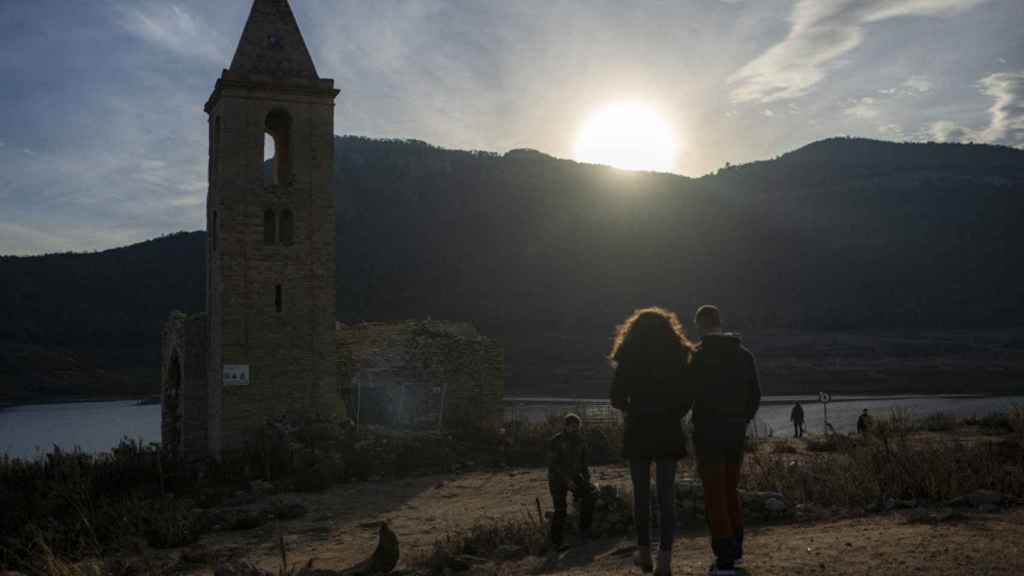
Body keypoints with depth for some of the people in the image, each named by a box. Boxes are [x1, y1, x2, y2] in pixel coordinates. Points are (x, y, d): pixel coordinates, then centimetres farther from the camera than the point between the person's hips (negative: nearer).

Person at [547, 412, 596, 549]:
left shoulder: (580, 441, 8)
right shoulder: (555, 441, -11)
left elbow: (583, 463, 16)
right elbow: (552, 464, -16)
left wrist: (587, 480, 3)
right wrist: (567, 480, -22)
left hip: (574, 476, 5)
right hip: (557, 478, -5)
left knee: (592, 493, -18)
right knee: (561, 510, -15)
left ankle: (584, 528, -7)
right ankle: (556, 542, -3)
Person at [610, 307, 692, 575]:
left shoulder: (628, 360, -3)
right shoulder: (678, 358, 0)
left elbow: (617, 398, -3)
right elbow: (686, 398, -1)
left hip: (638, 432, -1)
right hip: (669, 432, 1)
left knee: (641, 493, 12)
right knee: (666, 495, 4)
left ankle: (644, 553, 21)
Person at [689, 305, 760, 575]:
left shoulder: (698, 355, -10)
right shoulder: (744, 354, 8)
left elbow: (690, 393, -11)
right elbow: (755, 394, 10)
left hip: (709, 431, -6)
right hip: (737, 431, 6)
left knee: (715, 494, -3)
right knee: (731, 491, 18)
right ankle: (735, 549, 24)